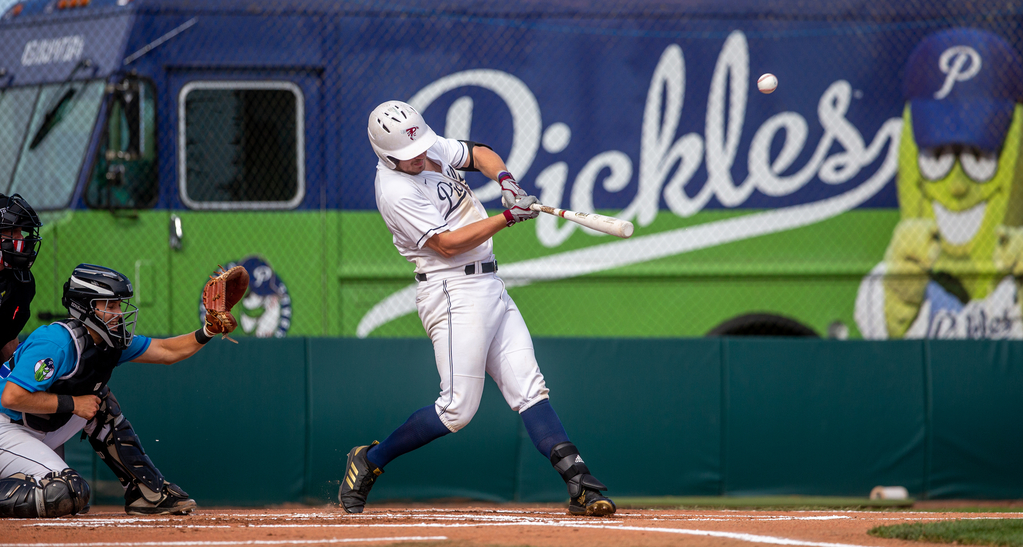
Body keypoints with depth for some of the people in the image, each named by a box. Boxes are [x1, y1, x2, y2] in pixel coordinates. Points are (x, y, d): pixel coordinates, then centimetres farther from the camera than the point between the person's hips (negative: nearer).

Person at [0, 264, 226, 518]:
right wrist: (73, 404, -23)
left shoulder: (110, 340, 1)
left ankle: (149, 493, 12)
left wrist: (206, 332, -8)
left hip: (40, 433, 9)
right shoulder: (57, 342, -26)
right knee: (68, 493, -23)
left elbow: (166, 351, 8)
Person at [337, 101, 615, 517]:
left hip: (489, 287, 8)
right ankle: (369, 461, 6)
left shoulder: (432, 147, 5)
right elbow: (447, 244, -20)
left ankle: (580, 484, -6)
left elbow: (479, 154, 17)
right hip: (454, 293, -8)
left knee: (529, 390, 0)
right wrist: (508, 217, -22)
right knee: (458, 409, -10)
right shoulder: (396, 192, -18)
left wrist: (504, 179, -4)